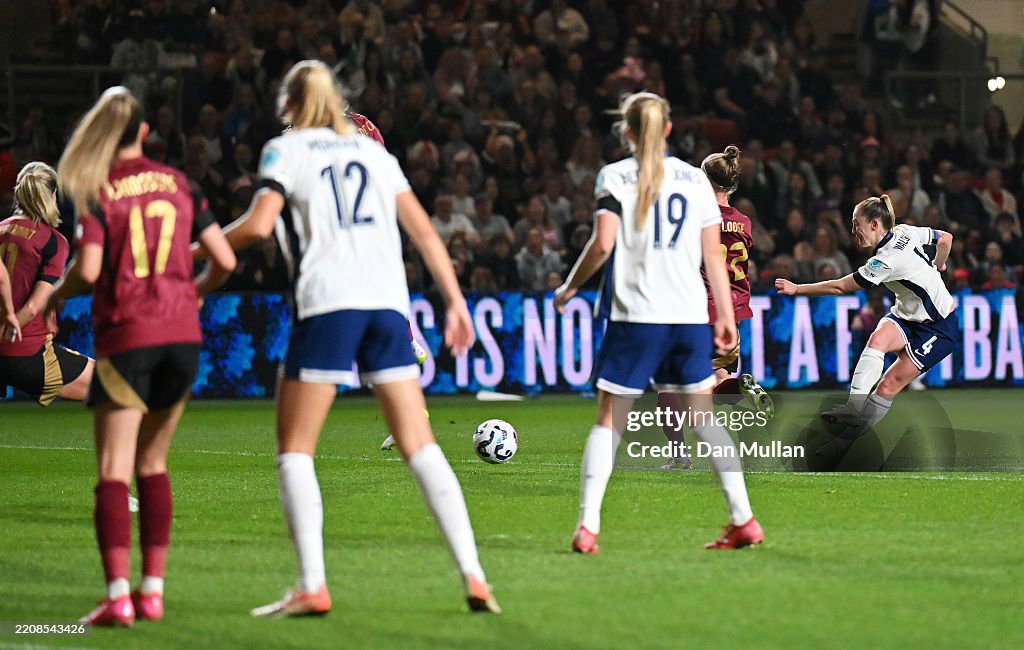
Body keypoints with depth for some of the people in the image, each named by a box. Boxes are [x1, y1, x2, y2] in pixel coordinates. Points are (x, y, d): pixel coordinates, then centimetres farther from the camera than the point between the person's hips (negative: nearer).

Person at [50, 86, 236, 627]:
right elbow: (224, 261, 7)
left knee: (114, 472, -3)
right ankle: (152, 589, 12)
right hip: (181, 336, 4)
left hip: (125, 336, -4)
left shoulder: (96, 190, -3)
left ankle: (118, 595, -15)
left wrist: (57, 296, 6)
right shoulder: (178, 184, 8)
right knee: (152, 466, 16)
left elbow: (89, 269, -14)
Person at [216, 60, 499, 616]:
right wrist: (455, 301, 17)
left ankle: (312, 585, -8)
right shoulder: (372, 150, 22)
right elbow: (423, 230, 16)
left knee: (294, 448, 3)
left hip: (327, 304, -4)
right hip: (388, 301, 4)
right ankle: (473, 577, -4)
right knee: (420, 447, 4)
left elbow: (258, 224, -6)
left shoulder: (285, 150, 8)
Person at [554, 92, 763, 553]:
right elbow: (714, 255, 8)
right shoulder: (695, 178, 10)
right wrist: (726, 315, 13)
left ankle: (587, 527, -7)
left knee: (609, 420, 2)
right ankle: (744, 520, 9)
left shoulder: (616, 177, -1)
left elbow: (603, 243, -12)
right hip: (690, 316, 3)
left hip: (636, 316, -3)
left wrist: (569, 287, 1)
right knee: (703, 418, 13)